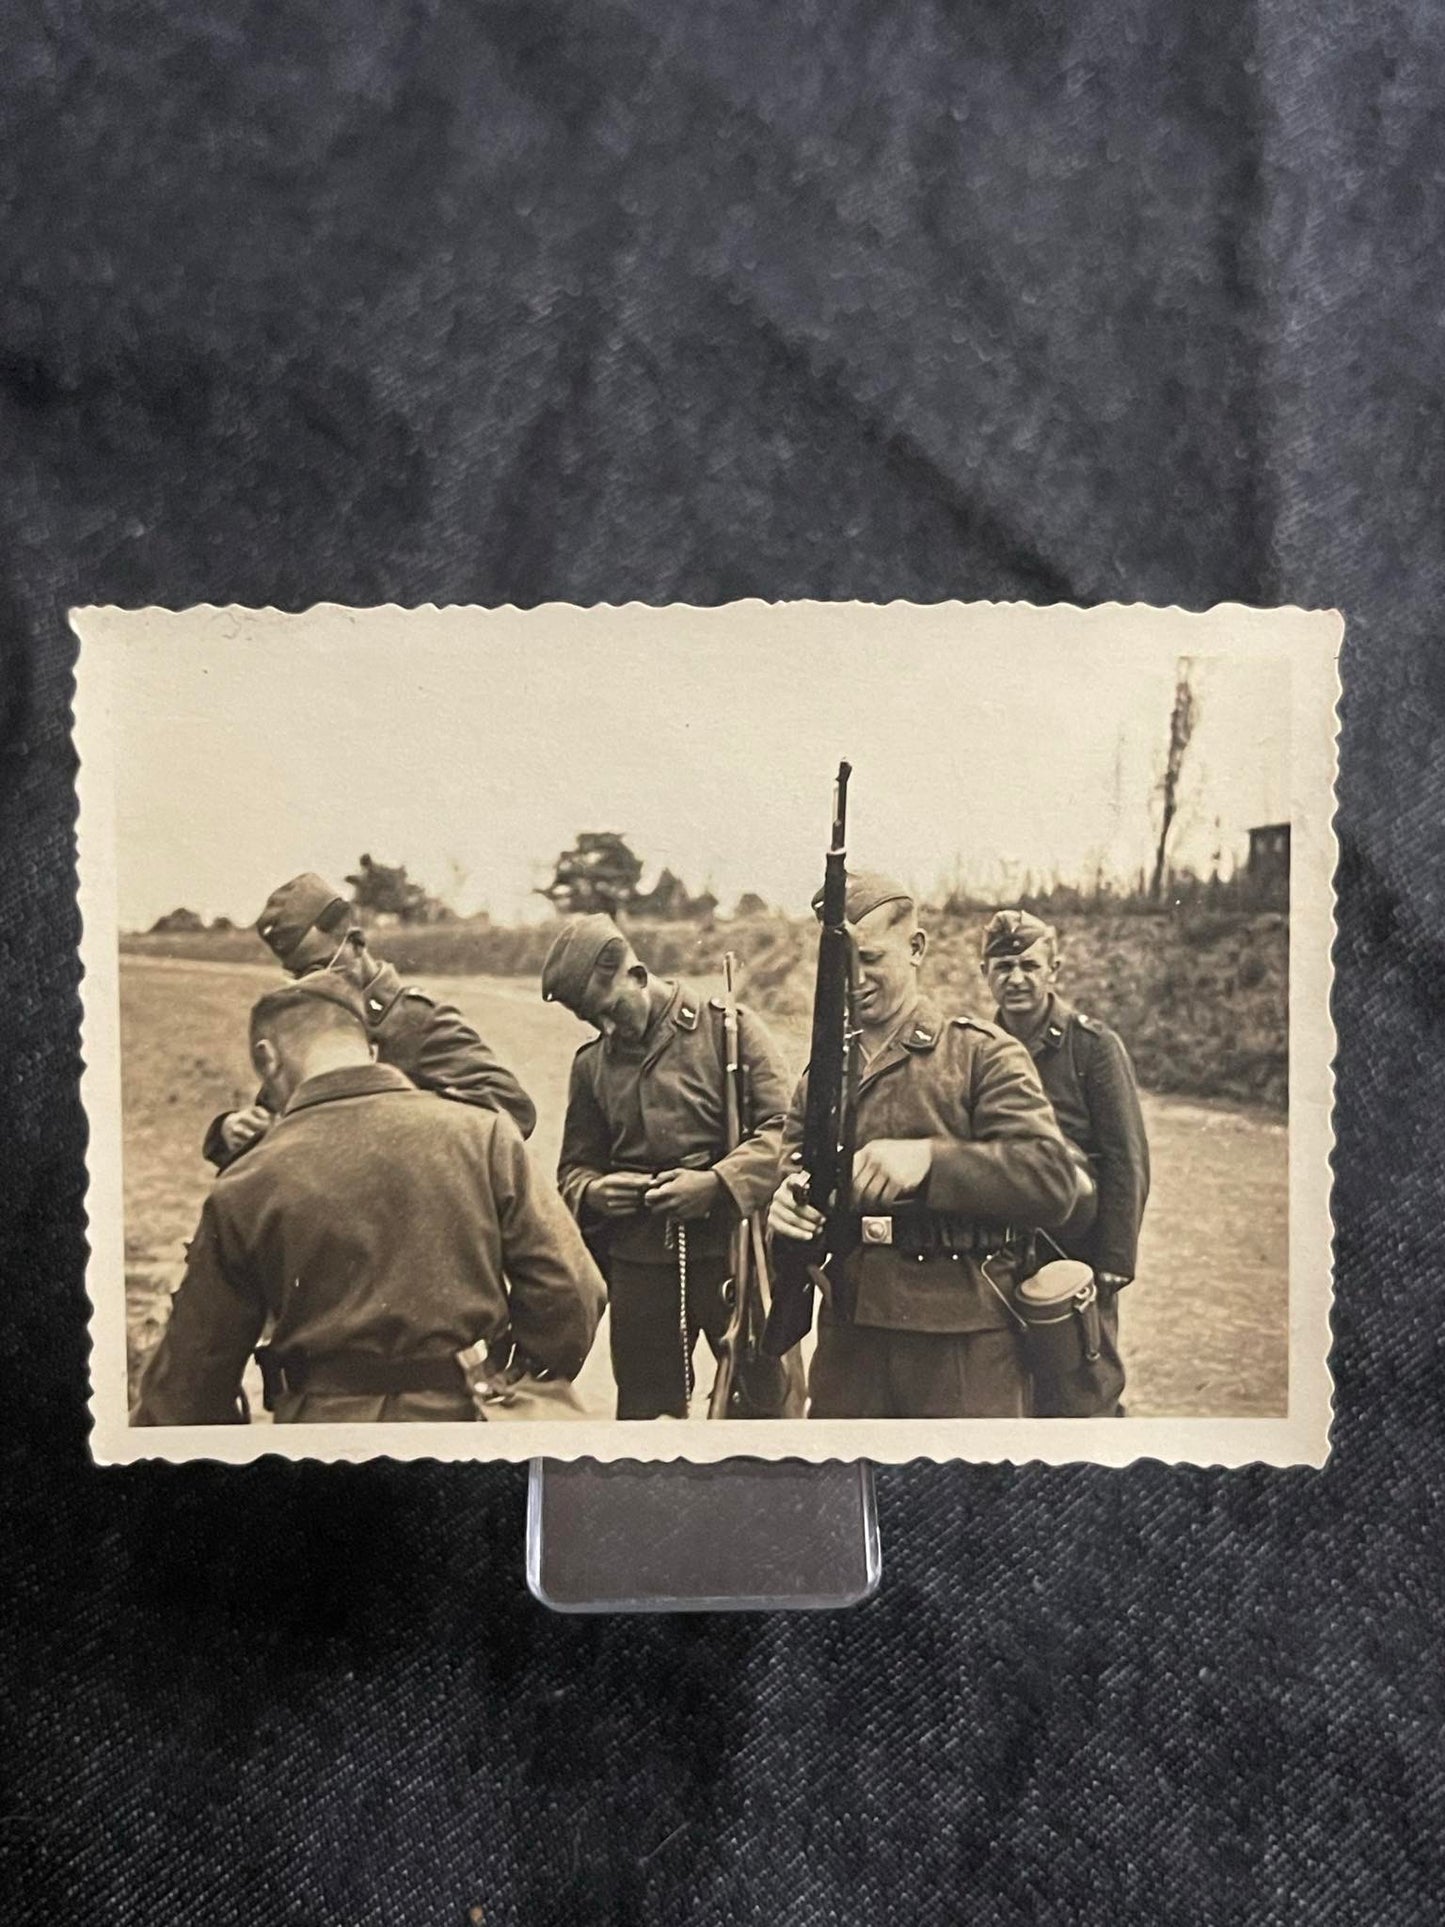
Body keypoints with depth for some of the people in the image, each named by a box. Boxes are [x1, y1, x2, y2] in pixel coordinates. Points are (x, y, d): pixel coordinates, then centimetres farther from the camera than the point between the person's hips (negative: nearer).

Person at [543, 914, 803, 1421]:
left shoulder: (729, 1027, -3)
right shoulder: (591, 1063, 11)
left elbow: (785, 1128, -9)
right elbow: (575, 1167, 16)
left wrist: (718, 1183, -21)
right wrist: (593, 1193, -7)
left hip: (736, 1251, -3)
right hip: (639, 1263, 4)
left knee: (772, 1401, 7)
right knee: (643, 1410, 14)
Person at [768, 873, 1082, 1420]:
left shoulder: (982, 1053, -3)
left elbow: (1055, 1180, -14)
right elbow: (788, 1175, 11)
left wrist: (928, 1159, -28)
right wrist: (787, 1206, -14)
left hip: (966, 1345, -4)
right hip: (848, 1339, 4)